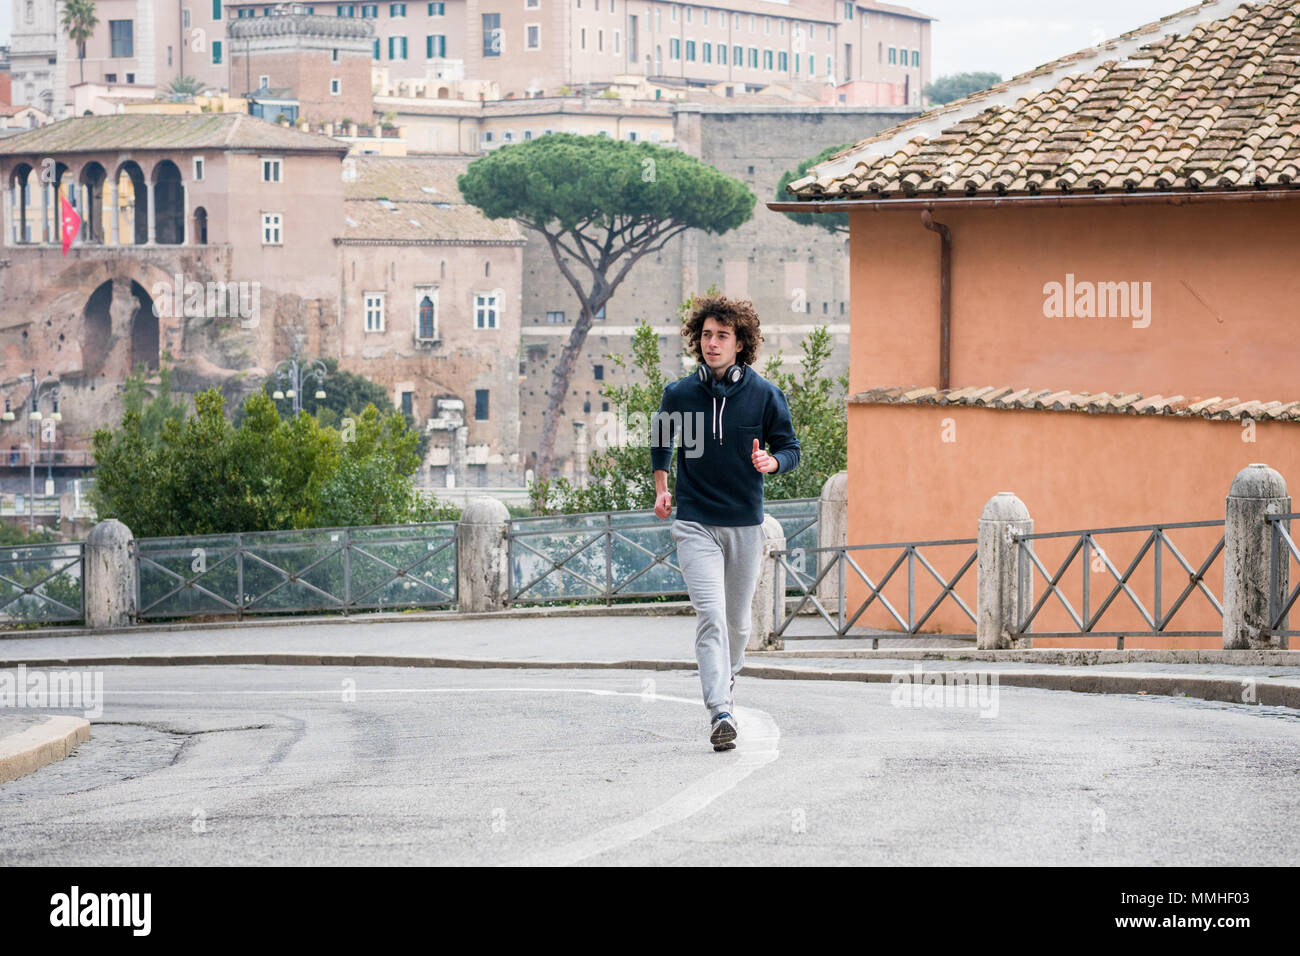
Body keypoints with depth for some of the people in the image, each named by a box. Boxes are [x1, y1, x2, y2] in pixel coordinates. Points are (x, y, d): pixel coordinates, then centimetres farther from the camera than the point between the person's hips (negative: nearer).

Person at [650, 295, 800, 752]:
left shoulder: (765, 395, -4)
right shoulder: (678, 394, -2)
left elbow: (790, 448, 3)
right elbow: (660, 437, 19)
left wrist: (772, 462, -19)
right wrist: (661, 487, 16)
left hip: (745, 524, 1)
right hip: (695, 524, -1)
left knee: (737, 622, 11)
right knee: (711, 616, -16)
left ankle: (726, 683, 38)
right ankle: (720, 714, -24)